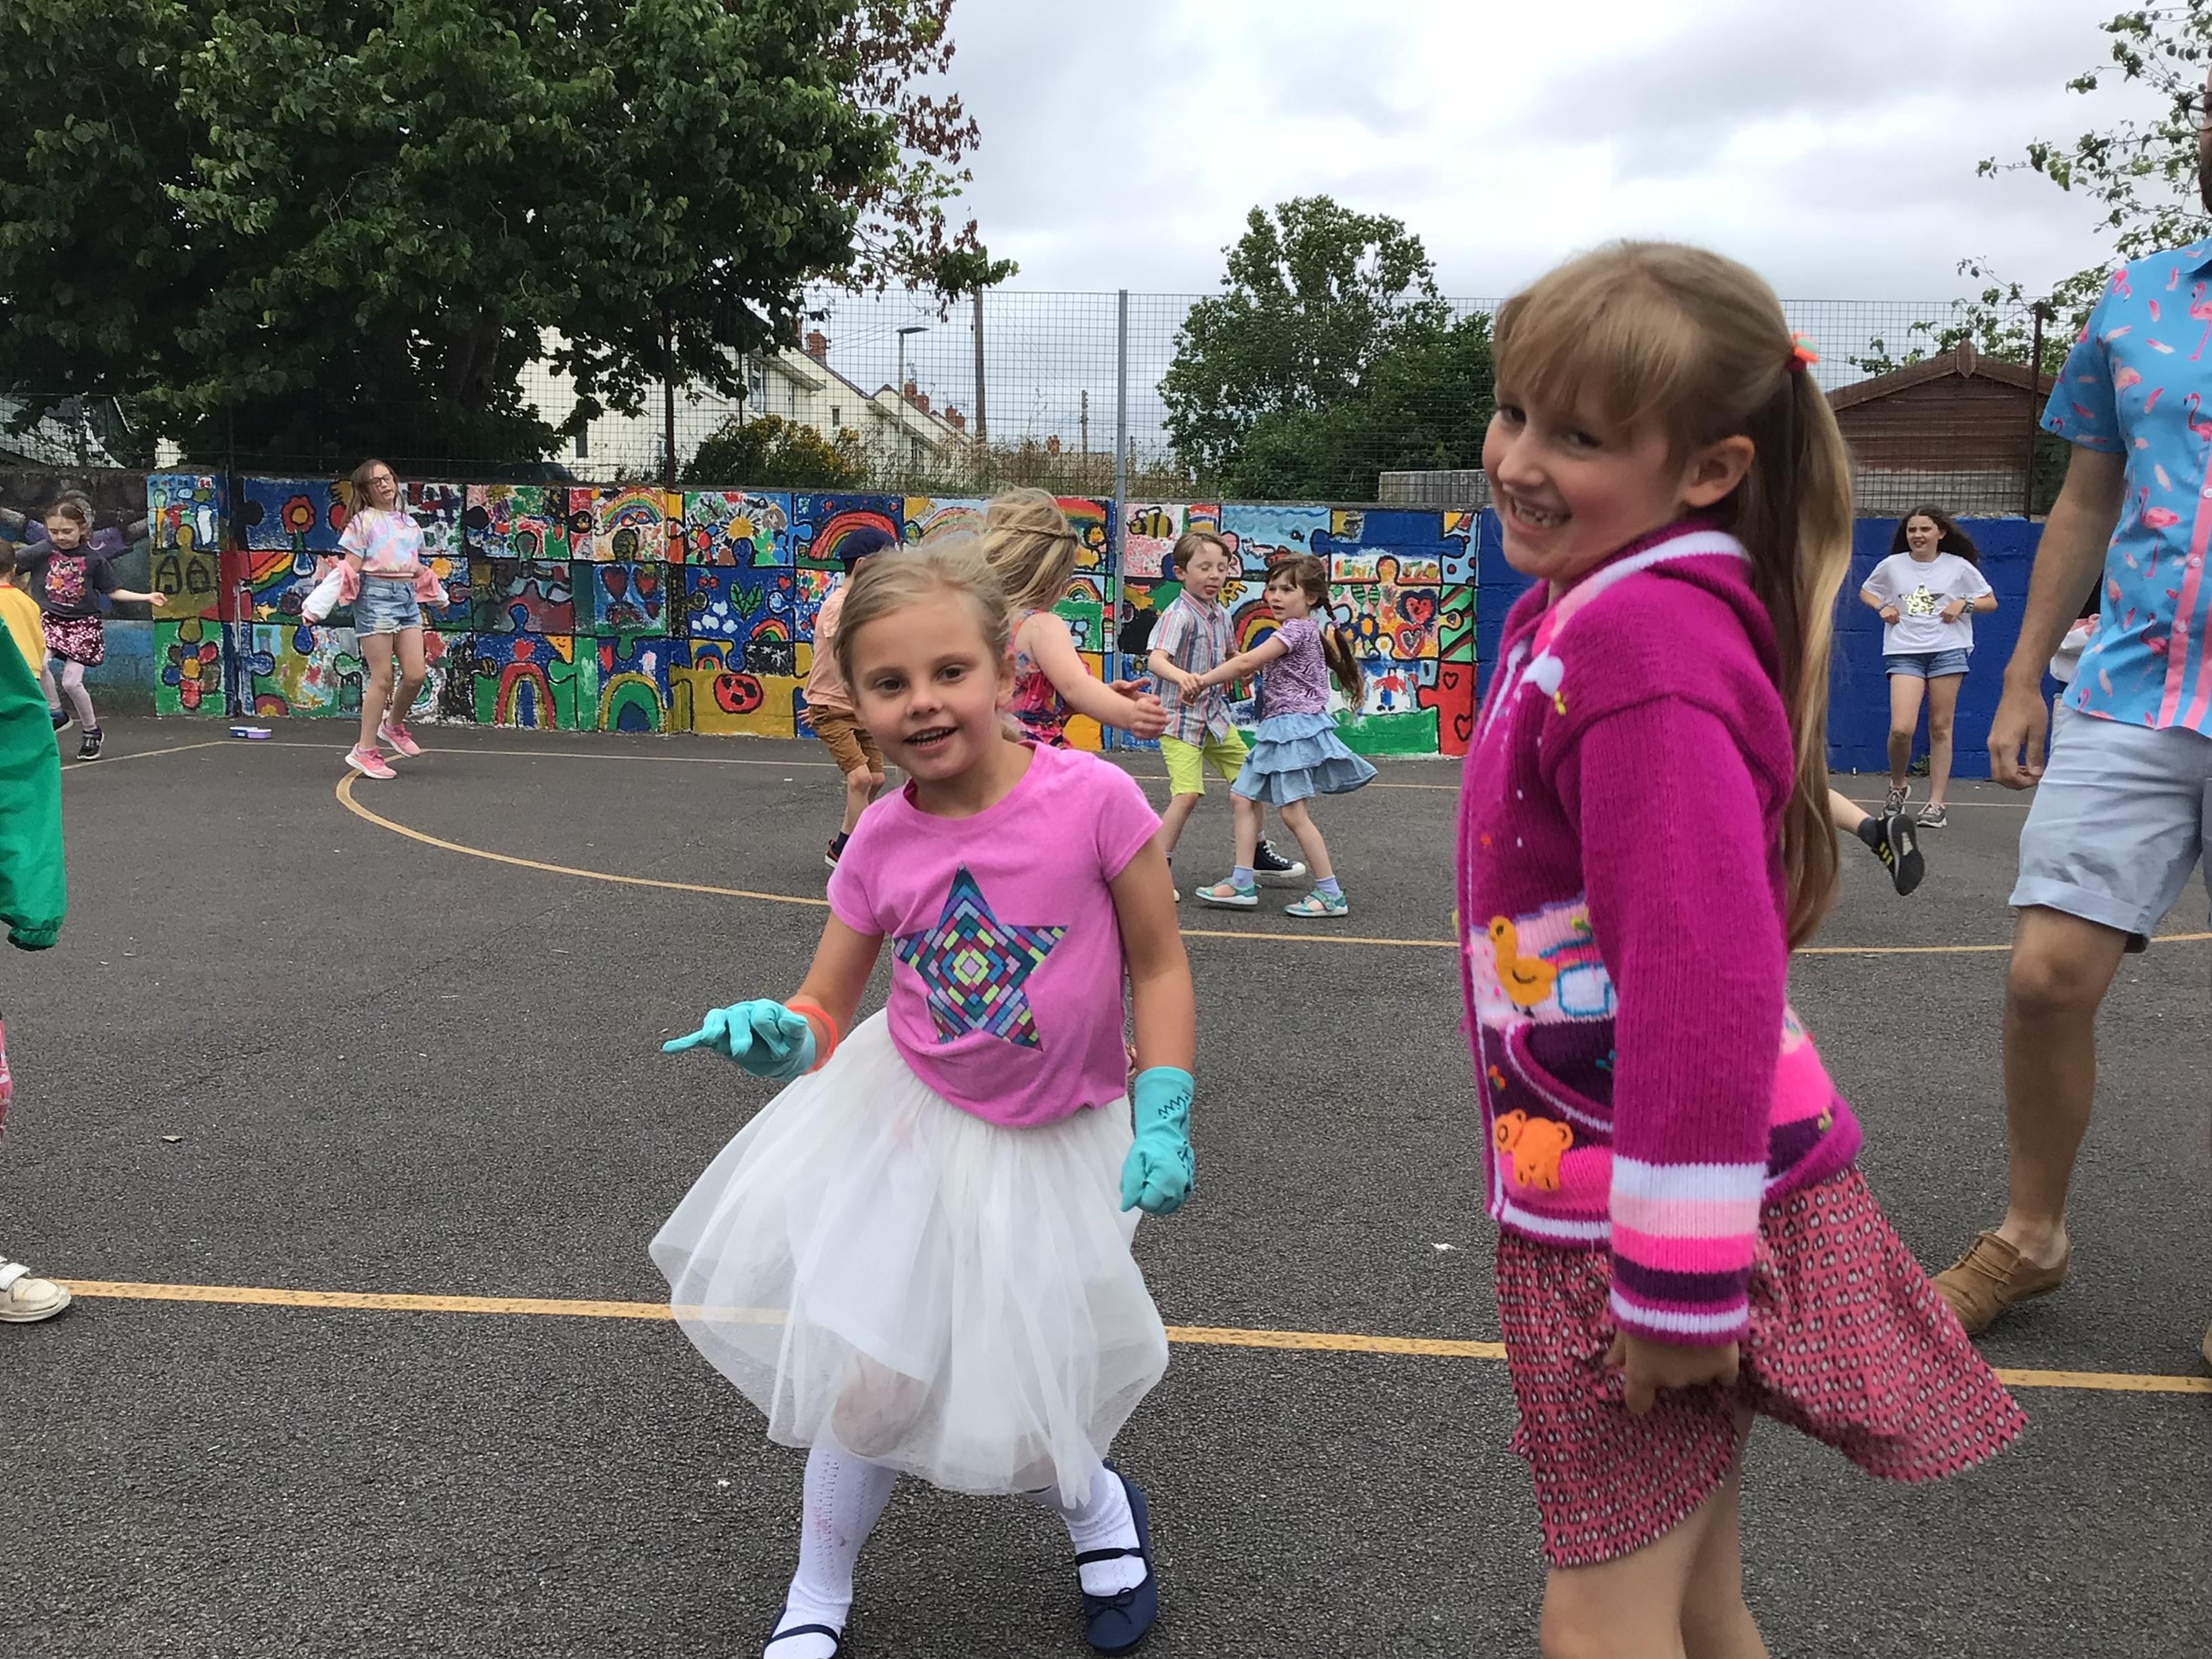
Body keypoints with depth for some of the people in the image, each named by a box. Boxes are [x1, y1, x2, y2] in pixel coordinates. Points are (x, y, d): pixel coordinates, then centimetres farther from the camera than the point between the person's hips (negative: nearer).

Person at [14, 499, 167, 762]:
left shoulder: (94, 559, -1)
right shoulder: (40, 552, -2)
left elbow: (114, 591, 7)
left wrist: (147, 597, -1)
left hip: (83, 624, -1)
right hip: (48, 620, 1)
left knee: (71, 683, -7)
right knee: (37, 663, -26)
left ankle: (91, 730, 18)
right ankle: (56, 714, -2)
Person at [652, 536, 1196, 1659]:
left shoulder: (1093, 799, -20)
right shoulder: (881, 842, -10)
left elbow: (1158, 965, -10)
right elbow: (827, 1007, -2)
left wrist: (1162, 1121, -15)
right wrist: (781, 1037, -24)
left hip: (1054, 1141, -2)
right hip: (907, 1118, 2)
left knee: (1013, 1407, 5)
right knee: (869, 1368, 5)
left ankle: (1096, 1506, 42)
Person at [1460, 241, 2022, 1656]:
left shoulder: (1644, 639, -22)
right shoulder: (1581, 610, 9)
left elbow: (1705, 976, -28)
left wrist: (1677, 1281, -25)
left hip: (1656, 1212, -9)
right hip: (1595, 1186, 9)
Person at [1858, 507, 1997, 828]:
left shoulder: (1959, 566, 5)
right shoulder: (1892, 566, 7)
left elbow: (1990, 602, 12)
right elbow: (1865, 592, 24)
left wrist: (1964, 603, -7)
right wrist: (1883, 608, 4)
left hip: (1948, 650, 0)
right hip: (1904, 652, 0)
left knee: (1940, 728, 1)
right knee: (1901, 729, -14)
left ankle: (1936, 803, 8)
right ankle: (1898, 785, 14)